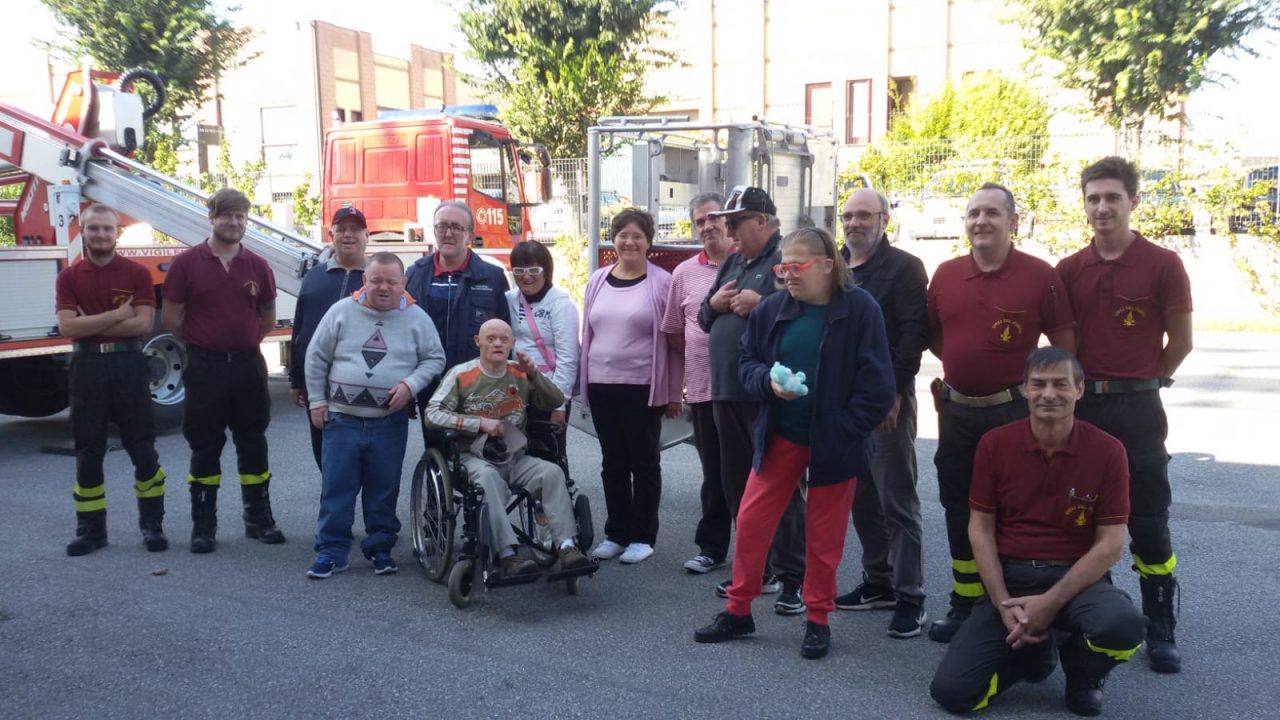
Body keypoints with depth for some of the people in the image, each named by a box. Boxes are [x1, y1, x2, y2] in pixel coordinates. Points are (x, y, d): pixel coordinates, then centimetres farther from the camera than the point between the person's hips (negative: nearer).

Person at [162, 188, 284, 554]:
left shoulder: (258, 266, 5)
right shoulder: (187, 263, -3)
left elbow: (268, 317, 15)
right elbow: (170, 317, 0)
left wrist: (244, 341, 10)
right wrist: (201, 342, 5)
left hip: (248, 365, 3)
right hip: (205, 368, -2)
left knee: (253, 444, 10)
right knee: (205, 448, 5)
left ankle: (259, 517, 21)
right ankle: (203, 525, 14)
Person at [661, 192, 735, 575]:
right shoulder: (684, 273, 9)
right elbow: (673, 330, 17)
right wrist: (701, 356, 10)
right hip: (703, 386, 3)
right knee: (714, 472, 12)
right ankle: (711, 547, 22)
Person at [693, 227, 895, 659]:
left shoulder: (860, 309, -11)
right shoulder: (772, 309, -1)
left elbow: (877, 384, -11)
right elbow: (748, 363, 8)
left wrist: (846, 431, -15)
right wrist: (769, 382, -13)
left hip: (834, 443, -3)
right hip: (779, 437, 4)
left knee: (824, 535, 9)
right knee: (750, 522, 5)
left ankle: (818, 620, 27)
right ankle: (738, 612, 22)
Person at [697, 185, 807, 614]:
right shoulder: (733, 263, 20)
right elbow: (704, 319, 23)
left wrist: (761, 304, -21)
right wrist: (713, 304, 2)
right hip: (727, 392, 9)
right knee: (737, 485, 14)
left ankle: (793, 578, 6)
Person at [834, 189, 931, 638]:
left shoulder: (904, 267, -5)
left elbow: (914, 332, -12)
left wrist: (895, 390, -18)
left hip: (887, 398, -7)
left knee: (897, 500, -3)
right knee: (861, 498, 12)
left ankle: (910, 597, 4)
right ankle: (878, 581, 24)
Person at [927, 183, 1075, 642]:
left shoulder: (1040, 275, -7)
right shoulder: (945, 275, 5)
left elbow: (1064, 344, -2)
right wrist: (963, 364, 6)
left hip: (1013, 412, -4)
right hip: (956, 411, 4)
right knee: (958, 509, 12)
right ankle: (964, 604, 27)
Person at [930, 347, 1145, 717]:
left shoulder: (1107, 450, -7)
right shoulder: (995, 444, -3)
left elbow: (1110, 545, -7)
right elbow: (980, 528, 0)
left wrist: (1051, 603, -17)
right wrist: (1003, 603, -12)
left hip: (1078, 579, -1)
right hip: (1010, 578, 1)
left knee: (1123, 626, -36)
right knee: (952, 690, -15)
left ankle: (1083, 673, 4)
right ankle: (1033, 652, 19)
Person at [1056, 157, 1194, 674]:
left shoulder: (1162, 265, -5)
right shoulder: (1069, 269, 4)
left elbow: (1180, 340, 0)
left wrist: (1144, 382, 7)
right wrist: (1079, 383, 4)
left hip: (1137, 408, -3)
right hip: (1079, 404, 3)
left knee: (1148, 522, 3)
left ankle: (1161, 632, 14)